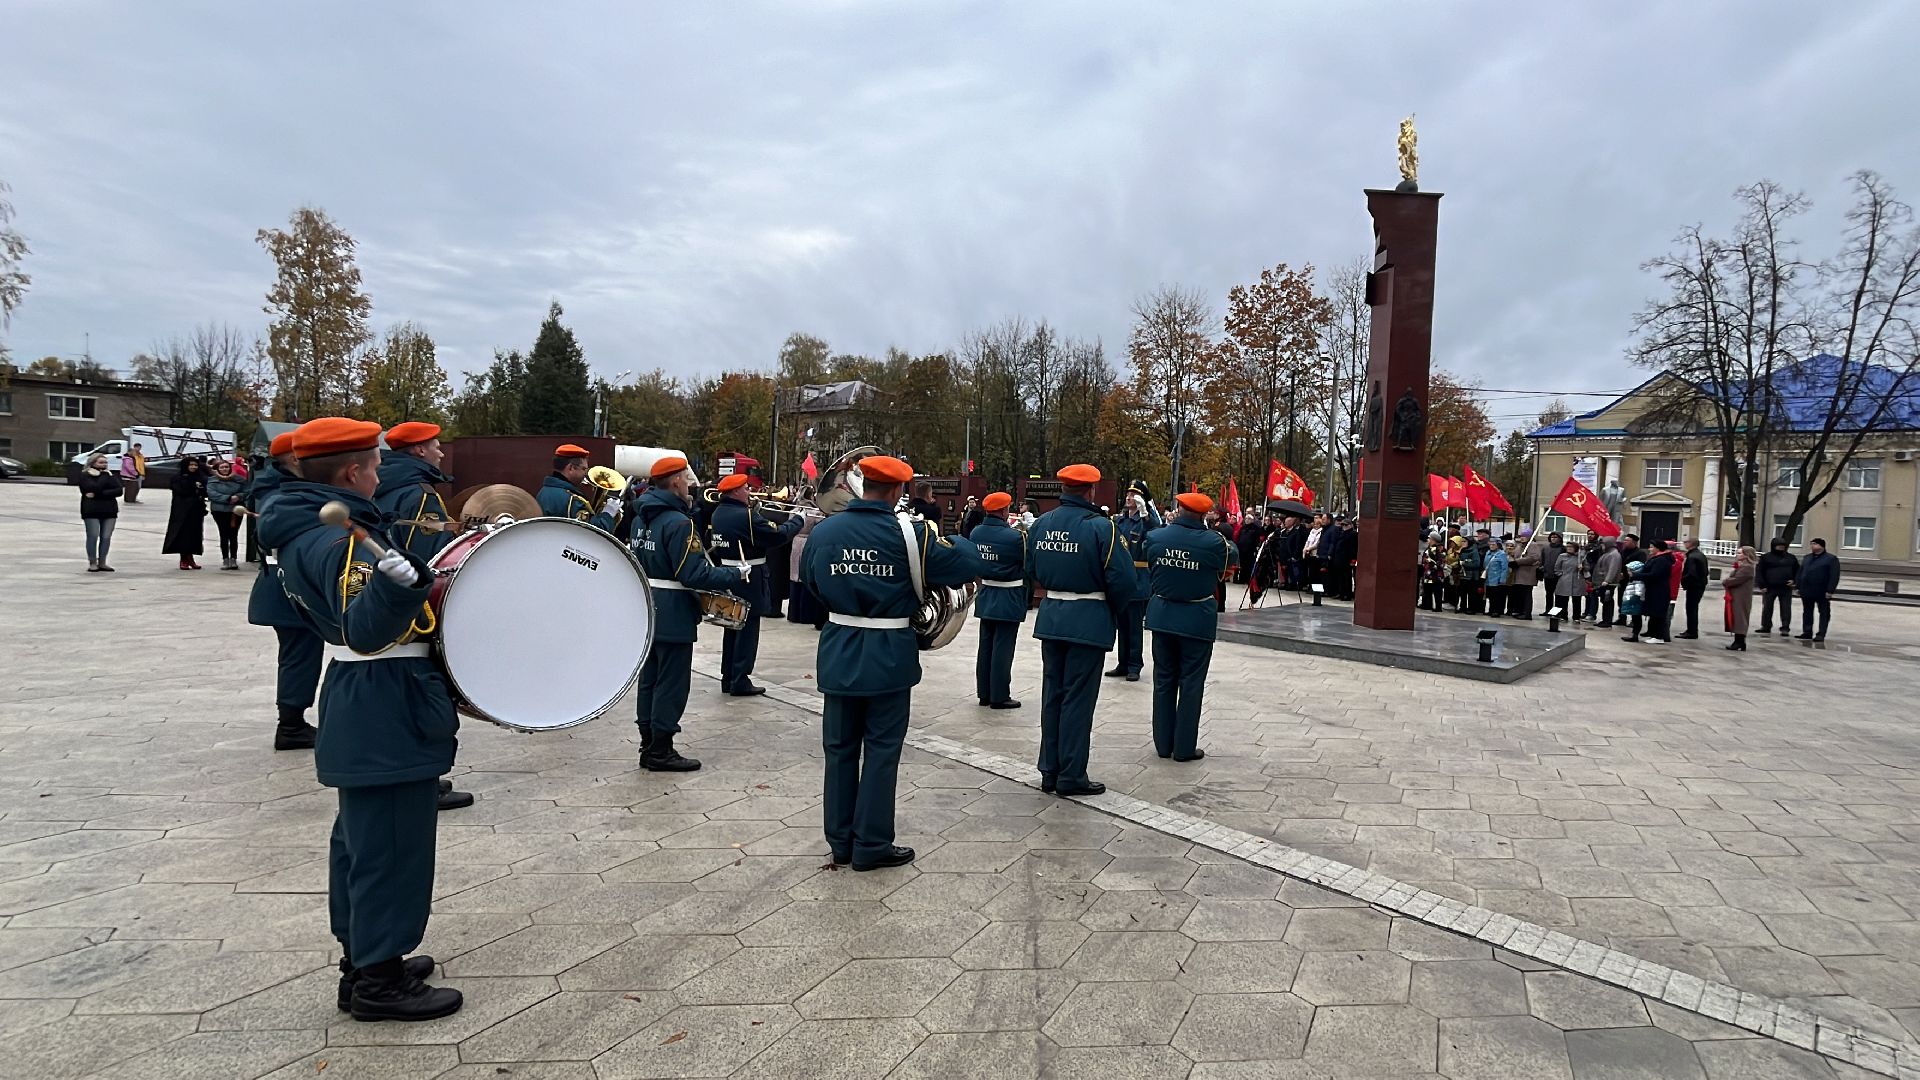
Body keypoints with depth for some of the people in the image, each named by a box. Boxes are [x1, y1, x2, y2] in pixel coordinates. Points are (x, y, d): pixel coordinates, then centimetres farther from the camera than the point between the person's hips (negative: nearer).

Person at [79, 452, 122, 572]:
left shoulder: (110, 475, 14)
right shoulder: (85, 475, 2)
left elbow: (120, 490, -2)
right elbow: (95, 488, -18)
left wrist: (98, 494, -10)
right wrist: (104, 476, -10)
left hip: (110, 510, 4)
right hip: (91, 511, -4)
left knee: (106, 537, 3)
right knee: (93, 536, -4)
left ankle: (102, 563, 10)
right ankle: (92, 563, 2)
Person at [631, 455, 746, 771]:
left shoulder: (642, 517, 8)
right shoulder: (679, 522, -20)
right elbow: (694, 575, -24)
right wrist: (737, 576, -14)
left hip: (647, 611, 9)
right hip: (673, 616, -9)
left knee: (650, 679, 15)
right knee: (671, 684, 0)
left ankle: (648, 745, 23)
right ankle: (660, 752, 7)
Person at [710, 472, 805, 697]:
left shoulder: (719, 513, 5)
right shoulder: (747, 516, -21)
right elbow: (777, 535, -20)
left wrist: (753, 510, 6)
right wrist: (795, 520, -6)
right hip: (748, 579, -9)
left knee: (733, 627, 16)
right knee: (748, 630, -1)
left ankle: (728, 678, 22)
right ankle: (740, 681, 1)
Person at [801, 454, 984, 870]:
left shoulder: (824, 531, -1)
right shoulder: (909, 533, -14)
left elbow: (809, 579, 15)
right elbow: (972, 563, -11)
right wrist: (952, 541, 9)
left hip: (839, 654, 4)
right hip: (888, 657, -4)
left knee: (840, 748, 12)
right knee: (881, 750, 5)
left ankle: (840, 840, 22)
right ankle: (871, 844, 11)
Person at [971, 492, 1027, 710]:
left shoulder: (975, 533, -1)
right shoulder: (1014, 536, -20)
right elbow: (1028, 563, -9)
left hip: (986, 596, 6)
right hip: (1008, 598, -6)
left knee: (986, 645, 13)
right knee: (1002, 648, 0)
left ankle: (983, 693, 21)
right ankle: (999, 696, 5)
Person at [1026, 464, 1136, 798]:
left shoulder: (1041, 524, 2)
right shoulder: (1101, 527, -16)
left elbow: (1031, 569, 14)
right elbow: (1123, 579, -17)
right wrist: (1115, 611, 0)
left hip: (1050, 616, 6)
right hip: (1088, 620, -6)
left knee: (1052, 694, 14)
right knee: (1078, 699, 2)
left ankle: (1050, 771, 21)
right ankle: (1071, 777, 9)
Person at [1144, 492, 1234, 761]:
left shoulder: (1155, 537, -7)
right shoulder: (1214, 542, -16)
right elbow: (1228, 561, 3)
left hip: (1162, 615, 3)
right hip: (1196, 619, -3)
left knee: (1164, 680, 14)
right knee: (1191, 684, 6)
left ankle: (1163, 743, 20)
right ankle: (1184, 747, 11)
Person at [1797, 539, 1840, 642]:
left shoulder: (1831, 559, -4)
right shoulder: (1807, 558, 16)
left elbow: (1834, 576, -11)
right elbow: (1800, 572, 18)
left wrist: (1830, 590, -18)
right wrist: (1798, 586, 9)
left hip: (1822, 593, -6)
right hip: (1806, 591, 6)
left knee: (1824, 613, 0)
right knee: (1807, 612, 10)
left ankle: (1821, 634, 0)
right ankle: (1807, 632, 17)